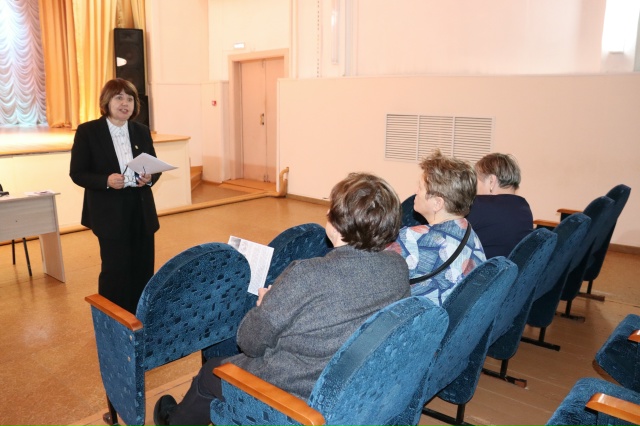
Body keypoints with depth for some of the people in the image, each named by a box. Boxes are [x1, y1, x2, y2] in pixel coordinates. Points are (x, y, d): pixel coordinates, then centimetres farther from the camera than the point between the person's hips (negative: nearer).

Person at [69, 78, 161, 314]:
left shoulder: (142, 131, 8)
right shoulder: (87, 131, -4)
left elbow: (155, 167, 13)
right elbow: (77, 173, -5)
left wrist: (150, 178, -11)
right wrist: (106, 181, -23)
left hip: (141, 211, 4)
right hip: (110, 213, -4)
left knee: (143, 269, 10)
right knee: (115, 271, 1)